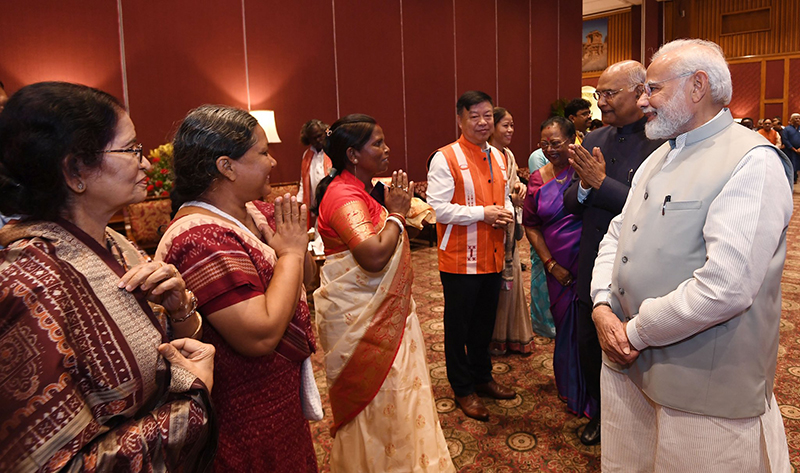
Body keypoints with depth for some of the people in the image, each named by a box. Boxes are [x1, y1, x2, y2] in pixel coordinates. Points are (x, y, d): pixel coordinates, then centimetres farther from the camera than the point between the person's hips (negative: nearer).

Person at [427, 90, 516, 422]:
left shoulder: (498, 157, 11)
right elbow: (438, 208, -18)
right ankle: (463, 389, 24)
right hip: (460, 260, -7)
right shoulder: (445, 158, -12)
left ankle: (482, 378, 38)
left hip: (492, 258, 7)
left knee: (485, 322, 19)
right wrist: (482, 214, -21)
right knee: (459, 326, 8)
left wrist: (507, 213, -1)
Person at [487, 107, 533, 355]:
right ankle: (494, 338, 15)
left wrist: (519, 187, -1)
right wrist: (509, 199, -19)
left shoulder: (509, 156, 12)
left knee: (511, 276, 13)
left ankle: (512, 335, 26)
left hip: (509, 226, 8)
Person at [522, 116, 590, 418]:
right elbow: (531, 226, 7)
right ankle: (572, 392, 37)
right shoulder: (538, 180, 4)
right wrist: (551, 264, 1)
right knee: (566, 327, 15)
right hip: (560, 268, 3)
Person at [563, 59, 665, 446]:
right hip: (592, 270, 6)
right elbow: (572, 203, 5)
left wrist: (601, 183, -24)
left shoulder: (664, 142, -15)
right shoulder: (593, 142, 5)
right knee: (588, 346, 19)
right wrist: (584, 186, -15)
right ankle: (602, 413, 44)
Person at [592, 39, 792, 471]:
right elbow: (616, 235, 11)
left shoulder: (753, 163, -16)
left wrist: (636, 334, -16)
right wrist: (602, 306, -5)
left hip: (704, 389, -7)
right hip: (629, 365, 7)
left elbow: (725, 287, -26)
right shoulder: (657, 159, 12)